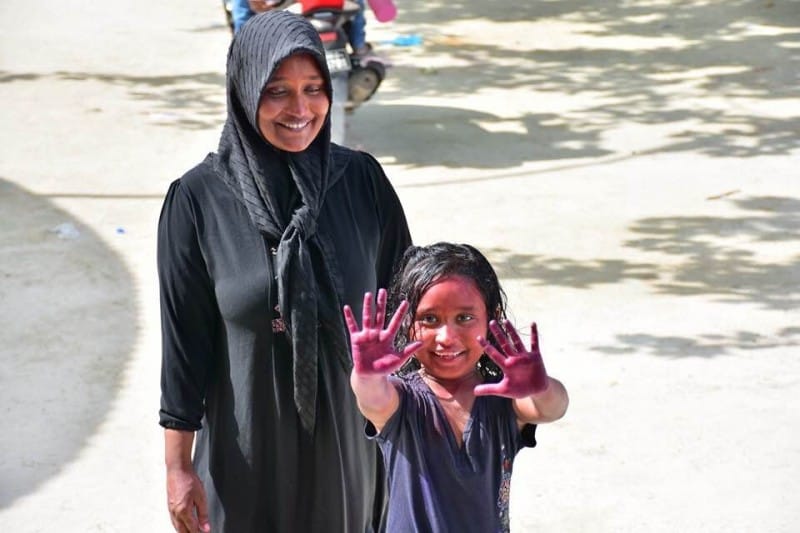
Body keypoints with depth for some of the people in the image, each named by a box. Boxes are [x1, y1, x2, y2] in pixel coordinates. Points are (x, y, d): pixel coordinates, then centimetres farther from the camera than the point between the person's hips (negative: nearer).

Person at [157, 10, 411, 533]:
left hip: (352, 436, 2)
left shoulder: (362, 180, -6)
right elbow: (184, 339, -8)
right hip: (250, 446, -2)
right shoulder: (199, 199, -12)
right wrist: (178, 465, -7)